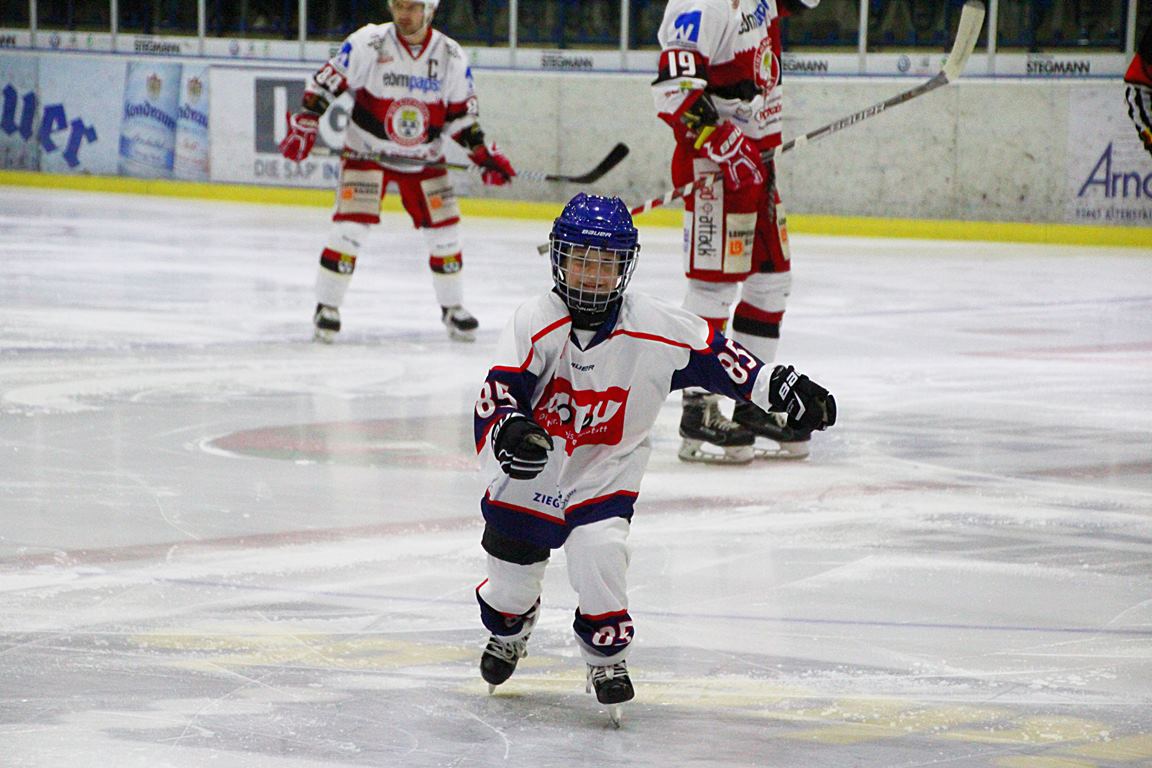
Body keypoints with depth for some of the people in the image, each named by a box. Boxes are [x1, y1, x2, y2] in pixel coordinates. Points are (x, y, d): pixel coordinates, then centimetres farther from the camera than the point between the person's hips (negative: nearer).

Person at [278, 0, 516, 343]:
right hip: (366, 152, -3)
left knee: (444, 230, 3)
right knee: (350, 226, -15)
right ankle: (326, 307, -3)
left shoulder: (451, 56, -5)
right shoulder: (368, 43, -14)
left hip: (423, 158, 3)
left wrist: (482, 153, -4)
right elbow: (326, 82, -11)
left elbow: (462, 111, 3)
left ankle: (452, 307, 22)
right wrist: (305, 123, -18)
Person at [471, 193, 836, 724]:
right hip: (533, 468, 1)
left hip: (607, 471, -1)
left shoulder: (656, 327, -16)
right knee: (512, 571, 12)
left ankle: (607, 655, 2)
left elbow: (714, 356, -6)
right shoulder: (536, 323, -19)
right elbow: (496, 392, -25)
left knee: (598, 551, -24)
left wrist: (782, 388, -11)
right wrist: (507, 430, -46)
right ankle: (507, 633, 50)